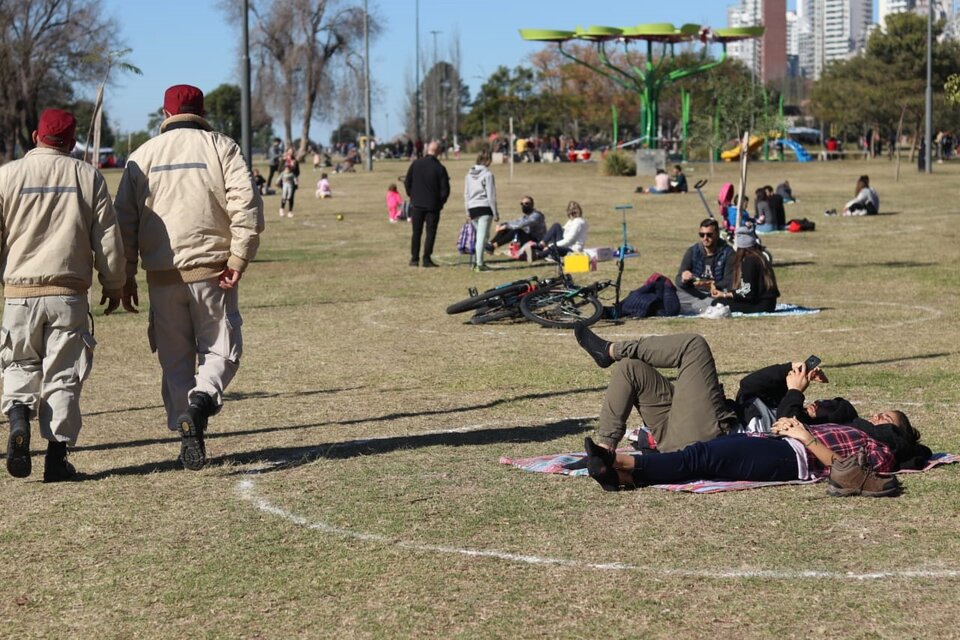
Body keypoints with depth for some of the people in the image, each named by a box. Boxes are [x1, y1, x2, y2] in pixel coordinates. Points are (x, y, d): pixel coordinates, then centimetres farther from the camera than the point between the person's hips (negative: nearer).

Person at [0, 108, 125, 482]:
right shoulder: (87, 176, 3)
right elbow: (108, 239, 3)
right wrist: (113, 285, 13)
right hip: (68, 293, 0)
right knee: (63, 374, 5)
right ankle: (57, 455, 0)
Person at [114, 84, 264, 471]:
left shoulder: (143, 155, 10)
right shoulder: (222, 148, 4)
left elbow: (124, 219, 7)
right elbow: (247, 205, -9)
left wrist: (126, 276, 10)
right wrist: (238, 259, -10)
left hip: (162, 275, 2)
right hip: (212, 268, -2)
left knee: (175, 358, 11)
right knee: (222, 348, 6)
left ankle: (187, 436, 6)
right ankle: (203, 399, -23)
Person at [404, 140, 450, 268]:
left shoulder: (416, 164, -4)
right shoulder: (440, 168, -11)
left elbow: (407, 182, 0)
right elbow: (445, 190, -9)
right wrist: (440, 202, 8)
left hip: (416, 204, 2)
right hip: (433, 206, -2)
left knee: (416, 232, 11)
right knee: (431, 232, 5)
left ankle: (414, 259, 11)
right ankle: (426, 258, -2)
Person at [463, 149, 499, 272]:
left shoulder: (469, 174, 10)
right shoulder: (487, 174, -8)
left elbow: (466, 194, 13)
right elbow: (491, 195, -8)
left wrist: (467, 212, 19)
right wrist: (495, 213, -3)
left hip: (472, 208, 6)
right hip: (485, 207, -6)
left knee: (479, 235, 15)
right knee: (482, 236, -4)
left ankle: (478, 262, 12)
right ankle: (479, 263, -6)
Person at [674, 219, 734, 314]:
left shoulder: (727, 252, -4)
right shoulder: (692, 251, 5)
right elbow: (678, 280, 1)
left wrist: (710, 284, -29)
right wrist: (683, 279, -24)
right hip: (693, 294, 2)